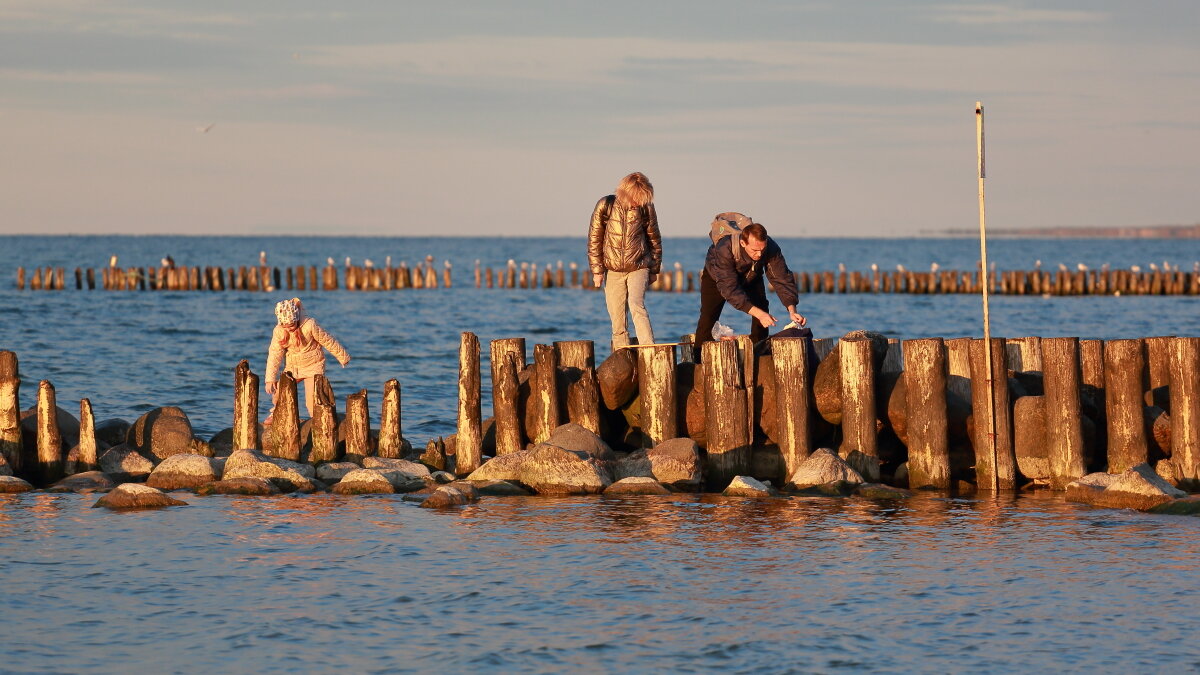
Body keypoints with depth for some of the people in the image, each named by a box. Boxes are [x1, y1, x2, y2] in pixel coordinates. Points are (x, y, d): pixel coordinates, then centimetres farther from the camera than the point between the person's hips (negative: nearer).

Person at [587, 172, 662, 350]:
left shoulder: (646, 208, -6)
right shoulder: (605, 206, -8)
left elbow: (654, 239, 8)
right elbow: (594, 239, 0)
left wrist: (654, 269, 12)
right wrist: (597, 270, -1)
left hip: (638, 267, -1)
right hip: (613, 270, 1)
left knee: (636, 305, -22)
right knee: (617, 317, 1)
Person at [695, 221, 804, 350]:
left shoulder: (772, 249, -36)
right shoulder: (725, 250, -46)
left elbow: (782, 279, -32)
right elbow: (730, 289, -48)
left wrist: (792, 311, -48)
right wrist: (759, 314, -56)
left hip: (751, 277, 3)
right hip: (716, 276, -3)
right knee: (708, 317, -14)